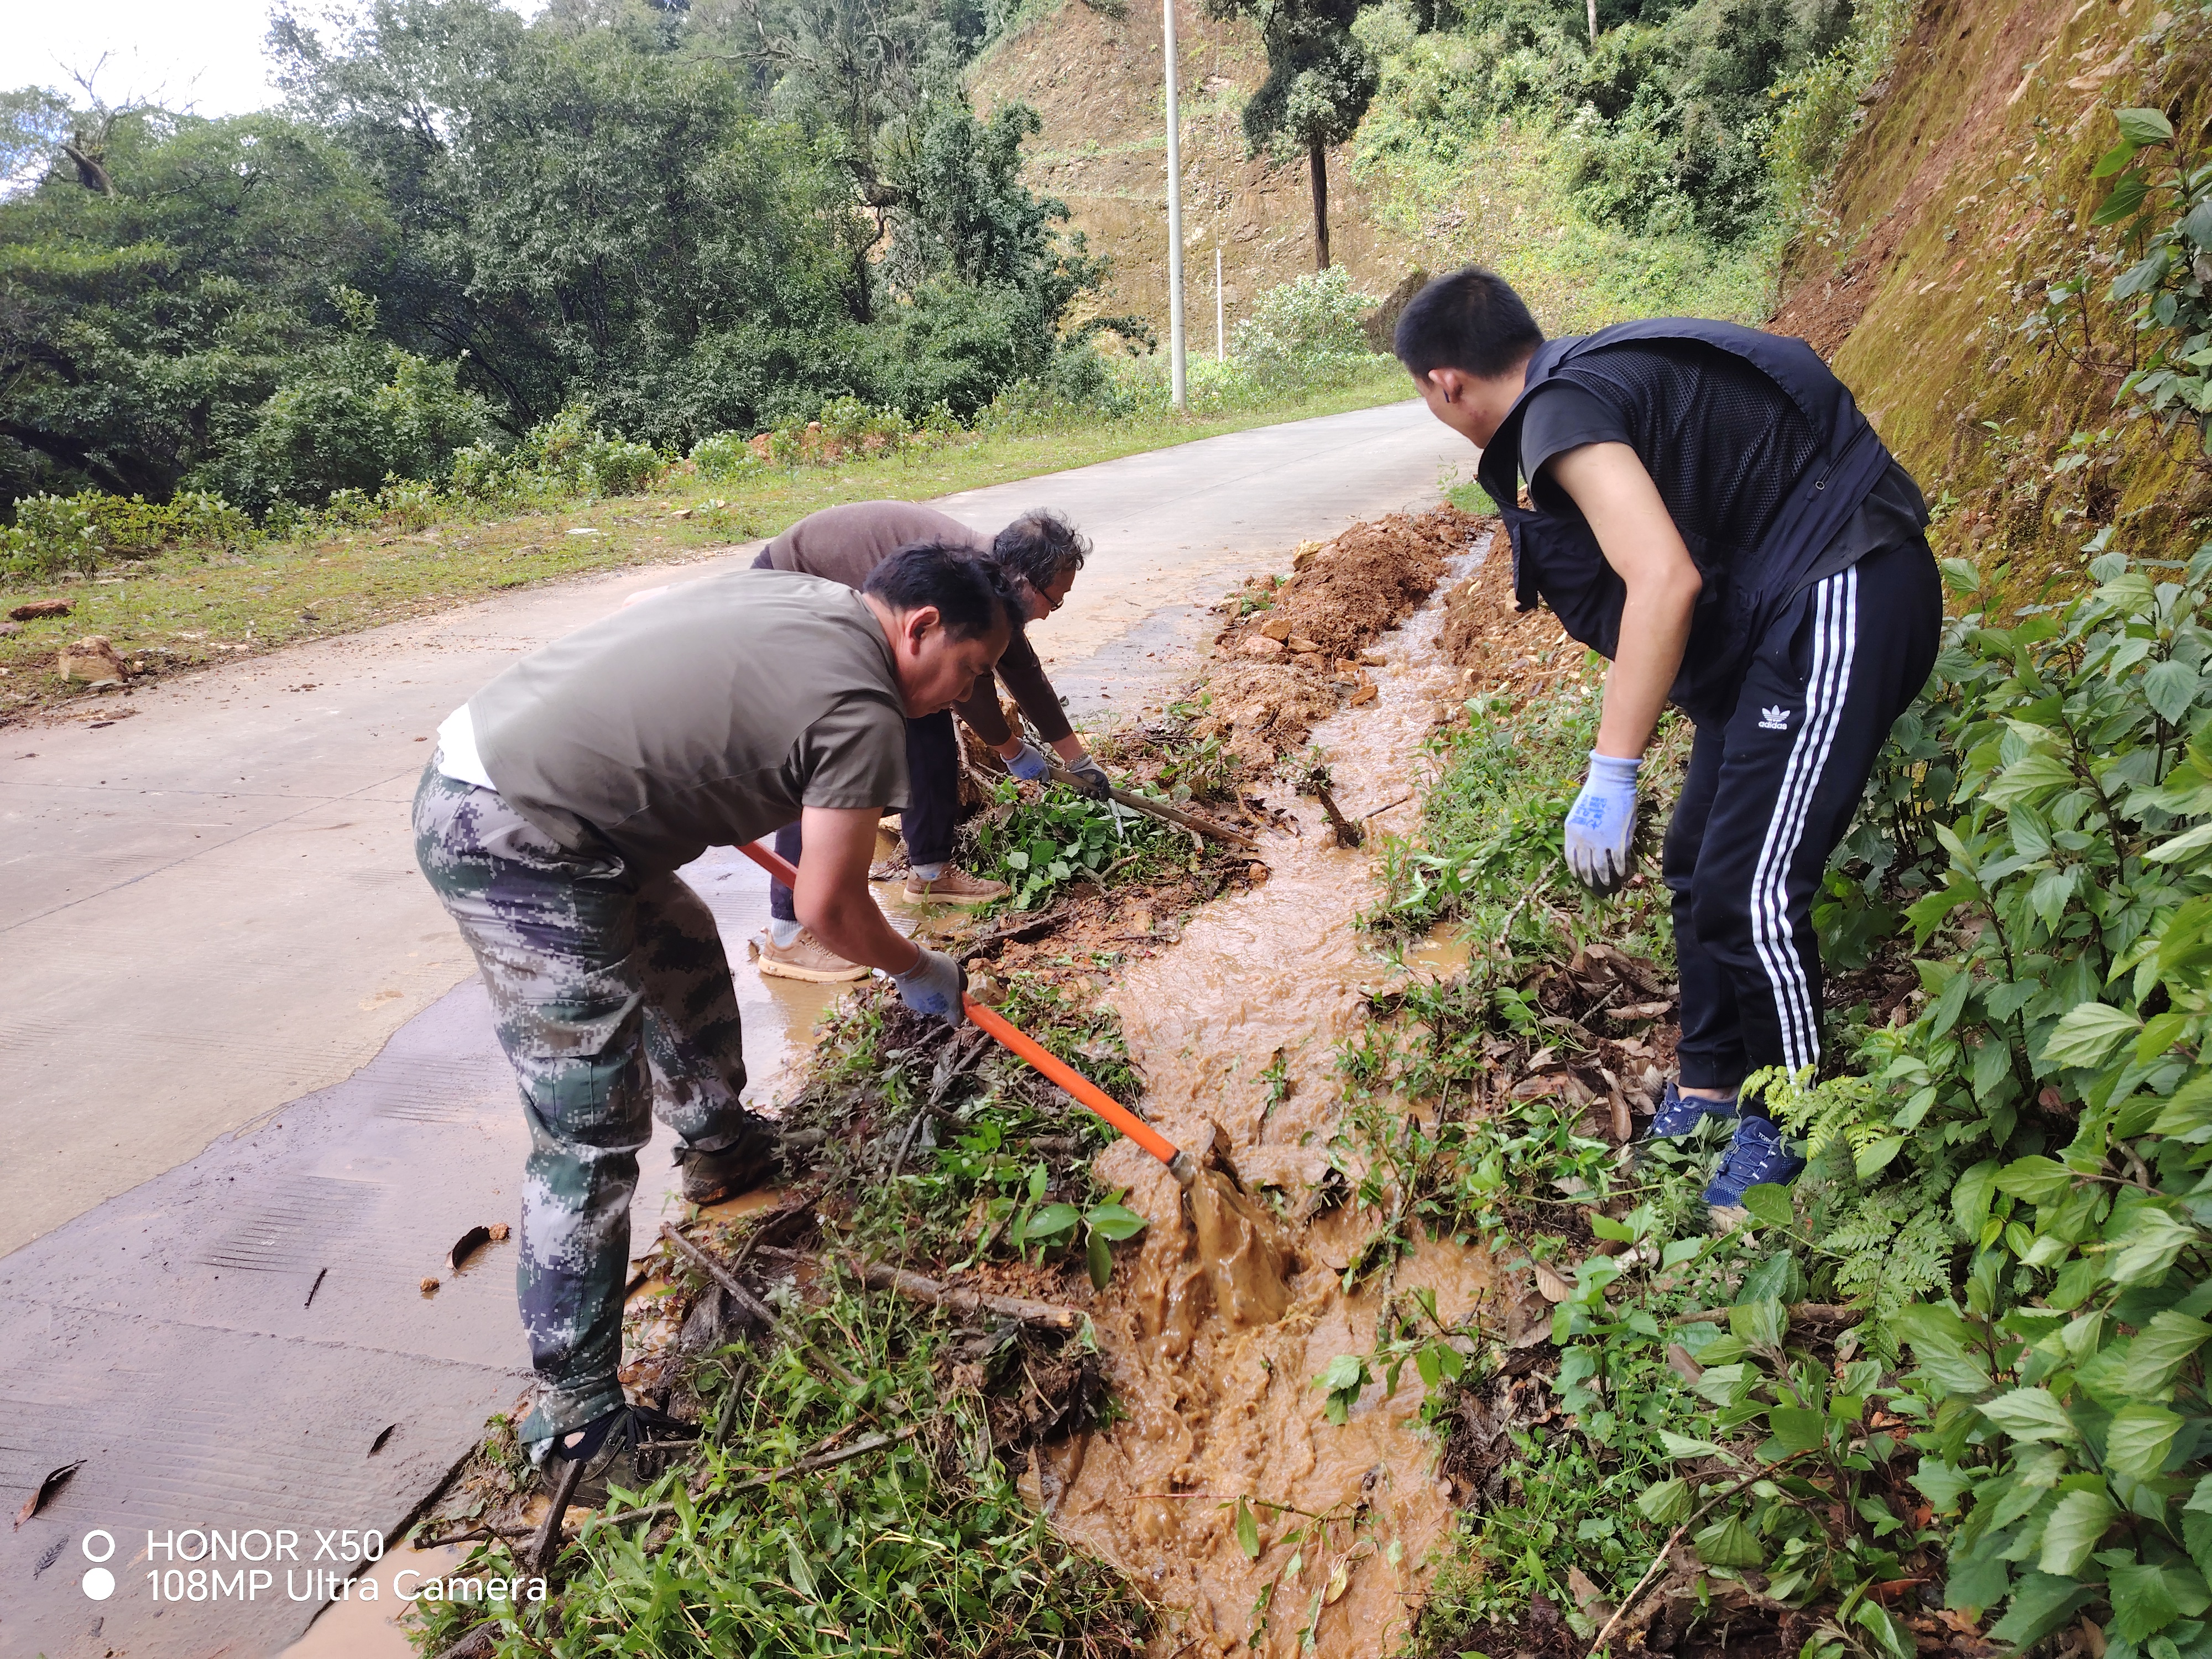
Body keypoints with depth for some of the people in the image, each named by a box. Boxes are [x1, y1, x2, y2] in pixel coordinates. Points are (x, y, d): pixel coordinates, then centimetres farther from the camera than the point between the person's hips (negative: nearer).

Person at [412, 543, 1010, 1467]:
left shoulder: (794, 595, 10)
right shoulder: (861, 710, -15)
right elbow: (828, 909, -11)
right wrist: (918, 973, 6)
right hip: (516, 850, -10)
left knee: (681, 951, 27)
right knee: (592, 1134, -3)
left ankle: (717, 1147, 50)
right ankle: (575, 1407, 10)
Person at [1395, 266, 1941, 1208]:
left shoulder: (1563, 409, -18)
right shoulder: (1592, 378, 12)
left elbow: (1665, 580, -29)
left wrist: (1611, 774, -27)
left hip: (1843, 601, -11)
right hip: (1779, 609, 11)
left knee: (1751, 889, -9)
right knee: (1699, 864, 14)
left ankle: (1789, 1130, 11)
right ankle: (1710, 1091, 28)